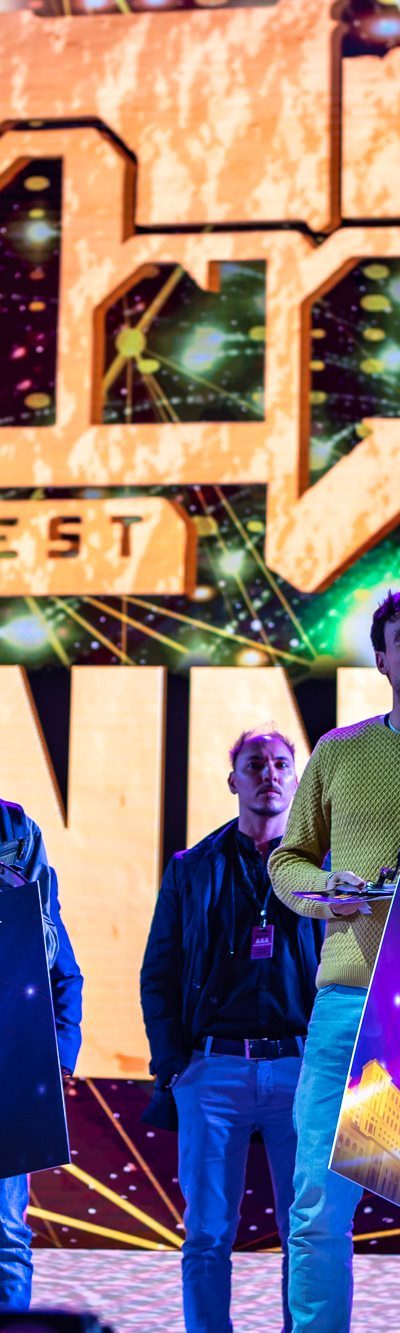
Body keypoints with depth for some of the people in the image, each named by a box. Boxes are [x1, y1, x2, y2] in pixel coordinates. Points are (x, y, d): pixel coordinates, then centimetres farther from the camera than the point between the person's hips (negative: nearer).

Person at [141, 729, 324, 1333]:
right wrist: (170, 1061, 0)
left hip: (303, 1070, 0)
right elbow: (158, 975, 12)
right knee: (207, 1236, 0)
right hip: (213, 1071, 0)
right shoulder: (191, 869, 13)